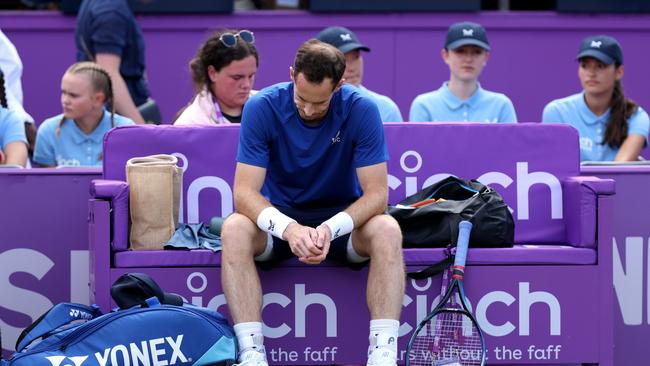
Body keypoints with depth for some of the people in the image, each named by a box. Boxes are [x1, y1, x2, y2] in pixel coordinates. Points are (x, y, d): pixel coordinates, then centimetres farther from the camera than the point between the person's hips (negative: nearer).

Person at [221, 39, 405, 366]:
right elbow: (245, 191, -20)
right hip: (280, 217, 0)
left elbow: (376, 193, -18)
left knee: (387, 231, -33)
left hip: (342, 218, 0)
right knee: (234, 230, -33)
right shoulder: (262, 108, -16)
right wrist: (287, 228, -40)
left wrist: (330, 229, -37)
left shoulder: (362, 110, -16)